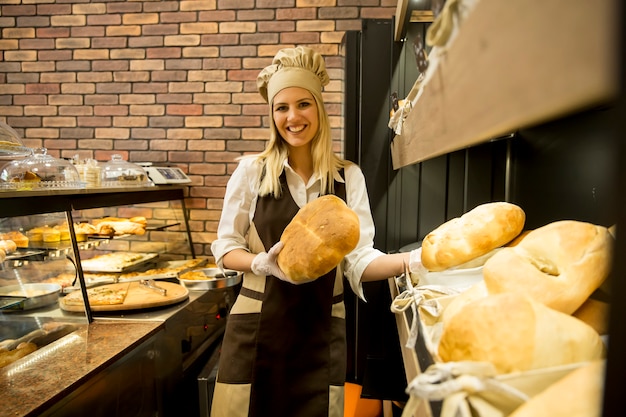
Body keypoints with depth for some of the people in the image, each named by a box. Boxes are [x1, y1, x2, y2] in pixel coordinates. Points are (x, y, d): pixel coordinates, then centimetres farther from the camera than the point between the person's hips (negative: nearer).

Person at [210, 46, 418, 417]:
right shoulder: (252, 170, -4)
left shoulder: (348, 177, -1)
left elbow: (360, 259, -5)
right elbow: (226, 248, 1)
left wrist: (415, 258, -22)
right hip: (258, 326, 0)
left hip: (322, 330, 1)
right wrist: (264, 263, -19)